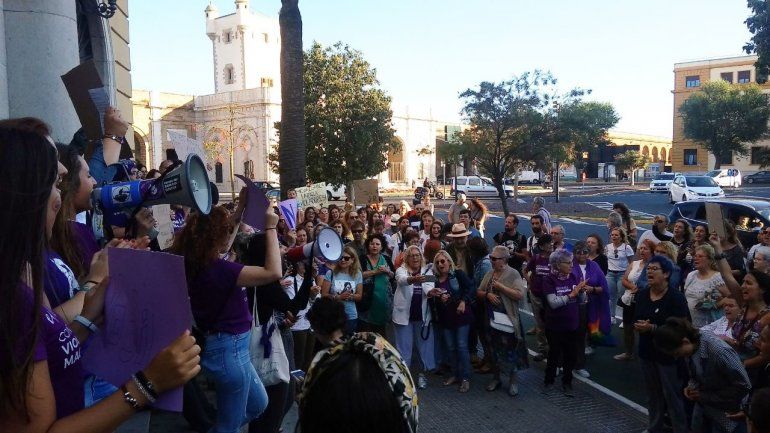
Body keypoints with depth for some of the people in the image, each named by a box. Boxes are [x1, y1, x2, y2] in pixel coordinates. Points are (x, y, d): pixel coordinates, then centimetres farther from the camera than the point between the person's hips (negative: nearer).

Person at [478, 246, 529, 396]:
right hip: (491, 318, 6)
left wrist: (500, 286, -21)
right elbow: (479, 292, 11)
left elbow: (520, 295, -20)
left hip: (507, 319, -6)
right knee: (493, 348, 14)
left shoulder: (513, 274, -10)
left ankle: (512, 381, 19)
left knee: (509, 350, 3)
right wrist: (487, 294, -10)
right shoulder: (489, 273, 8)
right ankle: (496, 378, 30)